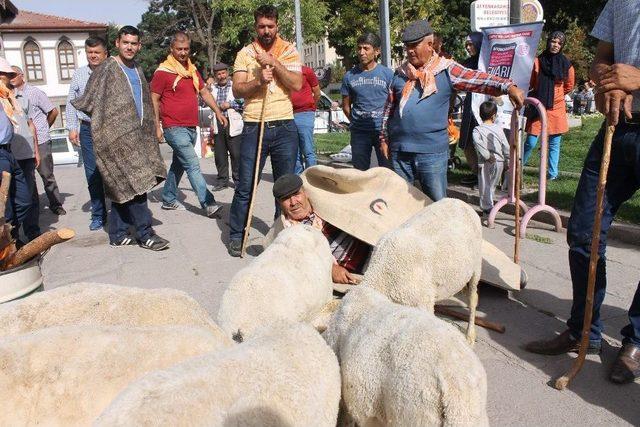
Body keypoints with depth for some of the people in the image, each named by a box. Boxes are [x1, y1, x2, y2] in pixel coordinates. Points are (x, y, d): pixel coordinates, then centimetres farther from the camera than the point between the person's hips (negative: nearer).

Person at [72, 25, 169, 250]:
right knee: (134, 182, -11)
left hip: (135, 135, 7)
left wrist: (150, 128, 15)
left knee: (122, 186, 10)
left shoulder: (137, 70, 16)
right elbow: (89, 101, -5)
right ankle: (144, 233, -6)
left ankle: (118, 234, 16)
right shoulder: (106, 69, -5)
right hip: (116, 134, -7)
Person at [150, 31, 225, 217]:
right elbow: (154, 100, -6)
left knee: (179, 164, 16)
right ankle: (208, 204, -15)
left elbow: (204, 92, 21)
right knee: (193, 165, -13)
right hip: (174, 128, -8)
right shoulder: (162, 72, -7)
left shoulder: (192, 70, 15)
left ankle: (168, 200, 28)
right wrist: (157, 127, -10)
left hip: (191, 127, 8)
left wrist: (218, 111, 9)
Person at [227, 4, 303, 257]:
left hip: (284, 127, 1)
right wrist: (258, 80, -19)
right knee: (245, 186, -1)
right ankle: (236, 236, 10)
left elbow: (297, 85, -7)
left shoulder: (289, 52, 7)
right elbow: (237, 90, -3)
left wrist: (274, 63, -13)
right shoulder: (245, 53, 6)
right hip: (254, 126, -1)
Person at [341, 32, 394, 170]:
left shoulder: (387, 74, -1)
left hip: (383, 130, -2)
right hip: (359, 132, 2)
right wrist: (355, 121, 4)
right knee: (360, 172, 11)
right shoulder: (349, 76, 4)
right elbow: (346, 105, 11)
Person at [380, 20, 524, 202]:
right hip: (400, 150, 3)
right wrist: (384, 138, 14)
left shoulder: (446, 70, -1)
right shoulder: (400, 74, 9)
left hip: (432, 151, -3)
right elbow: (389, 109, 15)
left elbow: (478, 79, -12)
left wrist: (507, 86, -27)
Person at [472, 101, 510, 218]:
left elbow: (477, 142, -27)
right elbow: (505, 146, 2)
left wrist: (488, 156, -20)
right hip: (499, 161, 3)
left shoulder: (477, 130, -8)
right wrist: (508, 160, 12)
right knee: (492, 185, 18)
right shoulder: (498, 128, 0)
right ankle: (487, 205, 30)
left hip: (486, 163, -3)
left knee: (485, 186, 5)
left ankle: (487, 209, 4)